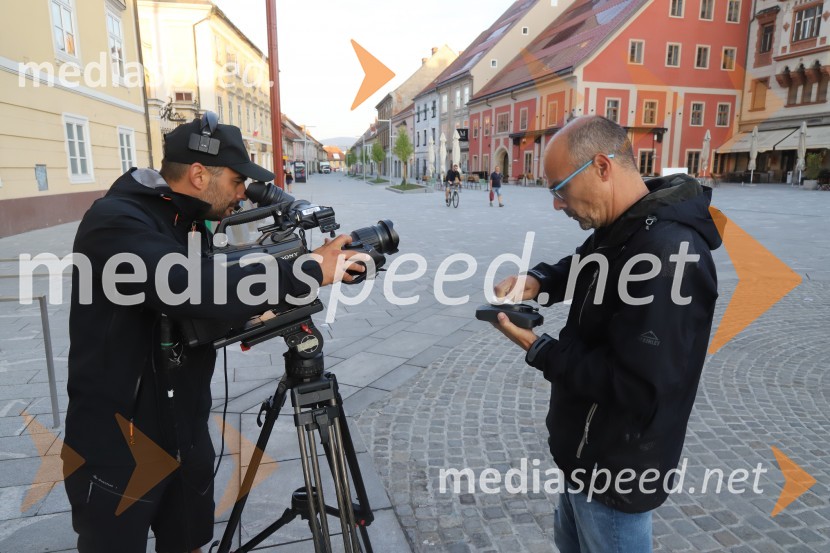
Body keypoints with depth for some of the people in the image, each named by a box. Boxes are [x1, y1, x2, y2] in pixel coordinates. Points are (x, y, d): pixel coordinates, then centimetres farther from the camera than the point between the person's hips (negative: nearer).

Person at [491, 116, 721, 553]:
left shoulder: (667, 254, -32)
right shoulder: (620, 228, 1)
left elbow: (639, 389, -33)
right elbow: (579, 268, 19)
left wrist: (538, 350, -25)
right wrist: (537, 280, -4)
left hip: (616, 470, -9)